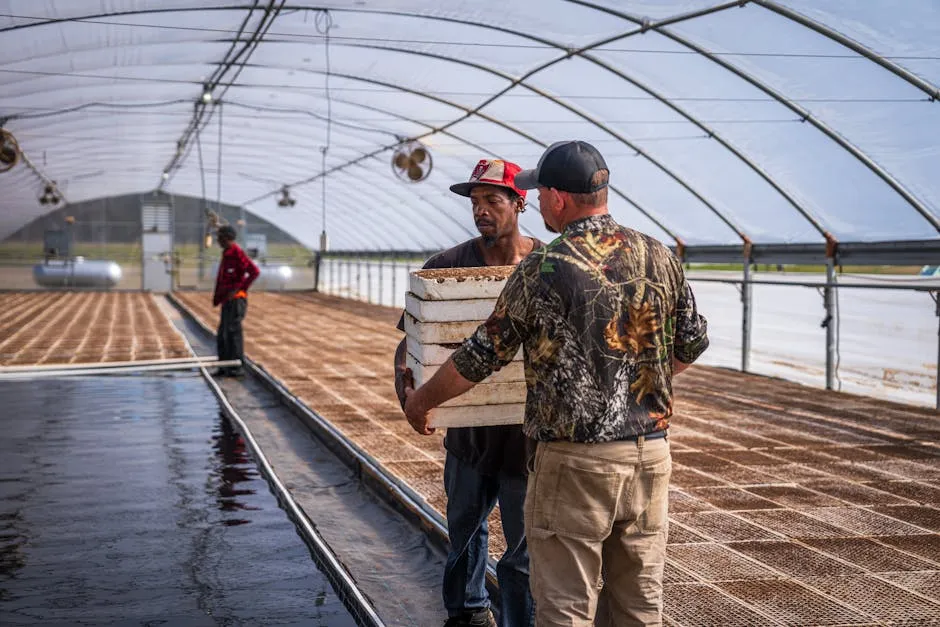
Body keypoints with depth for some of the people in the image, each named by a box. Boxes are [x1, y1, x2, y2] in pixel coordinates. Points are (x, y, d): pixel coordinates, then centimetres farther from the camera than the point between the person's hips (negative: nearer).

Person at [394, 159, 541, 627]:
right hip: (468, 426, 3)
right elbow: (412, 336, -2)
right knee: (464, 528, 24)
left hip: (528, 433, -3)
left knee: (524, 550, 2)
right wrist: (402, 368, -24)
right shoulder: (446, 266, -2)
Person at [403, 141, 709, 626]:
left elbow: (483, 354, -5)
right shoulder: (659, 257, 3)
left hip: (575, 460, -5)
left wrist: (422, 400, 11)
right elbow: (692, 343, 13)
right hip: (650, 451, 5)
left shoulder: (542, 270, -12)